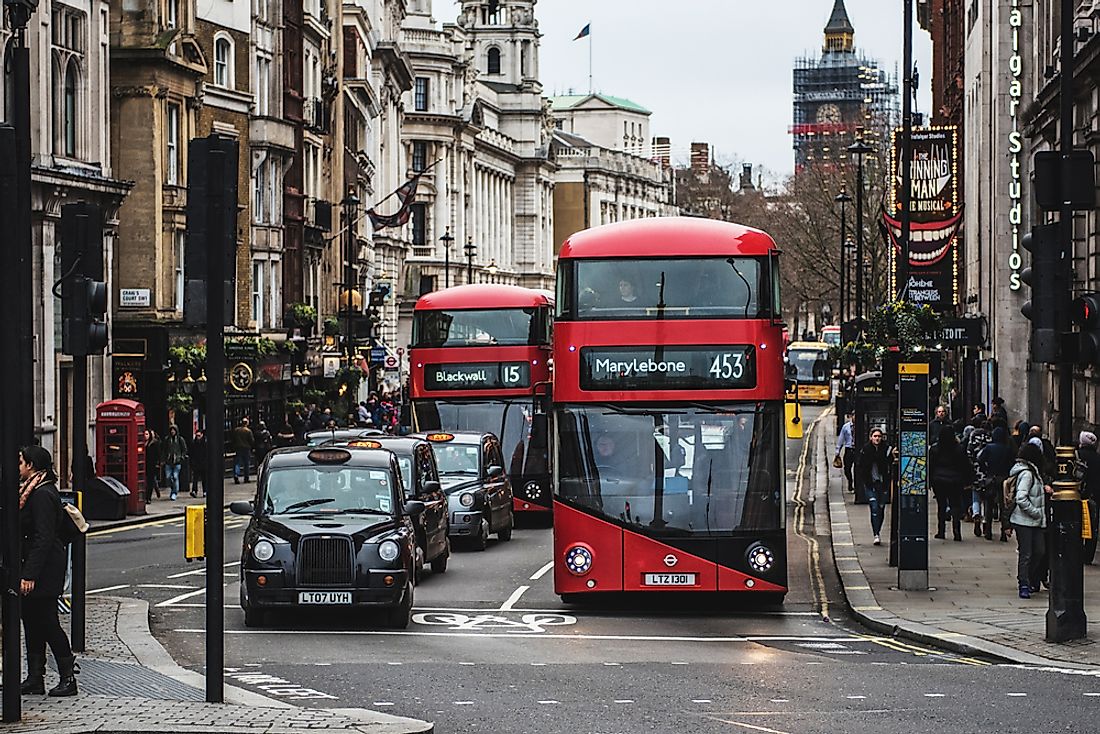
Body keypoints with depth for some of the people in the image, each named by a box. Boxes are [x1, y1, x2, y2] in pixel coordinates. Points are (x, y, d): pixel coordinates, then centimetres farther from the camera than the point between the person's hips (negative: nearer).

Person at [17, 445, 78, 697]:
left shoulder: (42, 495, -18)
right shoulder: (32, 491, 13)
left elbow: (43, 539, -22)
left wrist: (30, 575, -24)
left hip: (45, 570, -10)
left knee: (46, 622, -5)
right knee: (32, 621, 10)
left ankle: (68, 678, 2)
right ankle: (34, 678, 14)